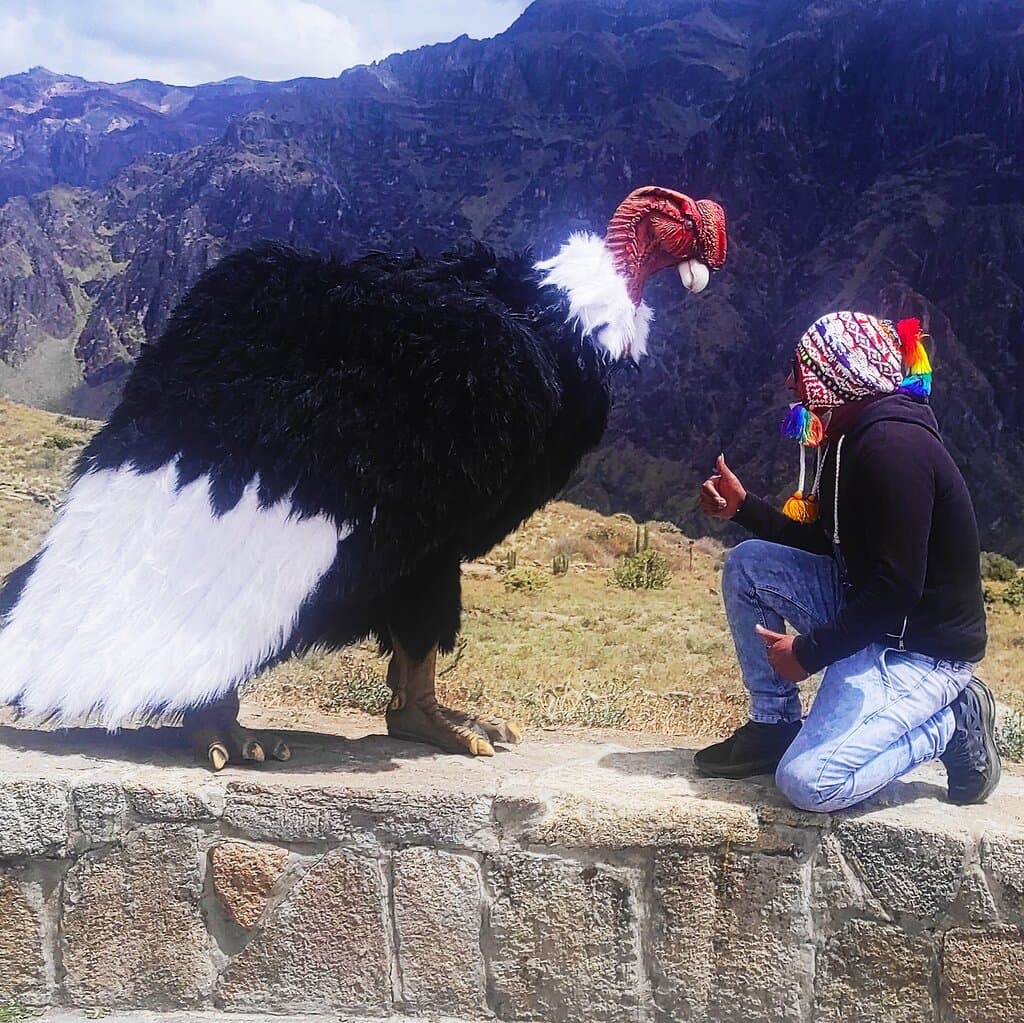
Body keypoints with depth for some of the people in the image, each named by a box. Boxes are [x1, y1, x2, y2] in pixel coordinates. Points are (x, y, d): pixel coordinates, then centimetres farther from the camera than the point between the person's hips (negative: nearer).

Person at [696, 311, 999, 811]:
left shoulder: (892, 447, -24)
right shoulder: (855, 438, 8)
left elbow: (899, 588, -27)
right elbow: (823, 543, 18)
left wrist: (810, 650, -18)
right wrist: (743, 506, 8)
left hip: (921, 649, -10)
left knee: (810, 782, -22)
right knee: (748, 564, 2)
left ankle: (951, 724, 1)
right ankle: (774, 727, 10)